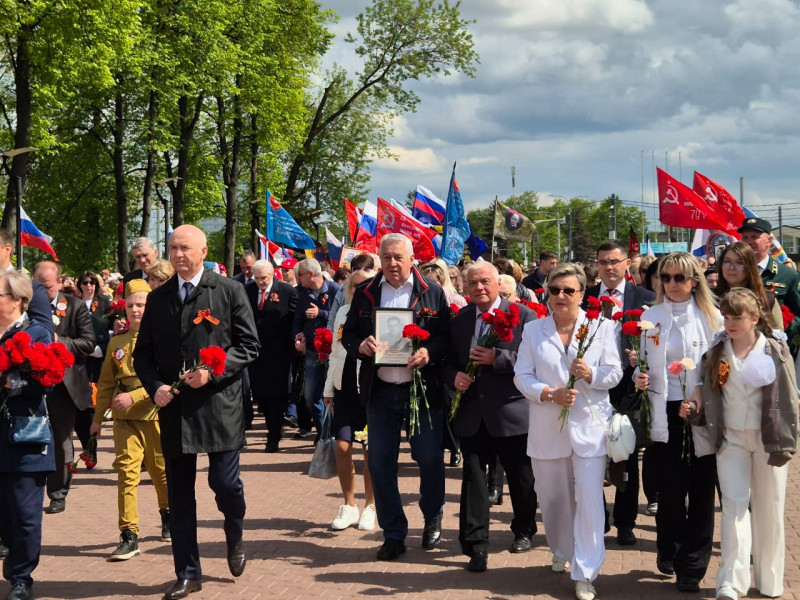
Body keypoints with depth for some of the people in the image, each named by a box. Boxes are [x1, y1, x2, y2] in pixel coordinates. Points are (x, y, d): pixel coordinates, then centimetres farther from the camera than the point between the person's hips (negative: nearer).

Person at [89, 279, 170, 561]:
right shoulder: (117, 342, 8)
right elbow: (106, 383, 14)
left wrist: (134, 397, -21)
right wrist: (98, 418, 13)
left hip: (156, 414, -2)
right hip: (125, 418, 2)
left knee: (162, 470, 13)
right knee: (126, 472, -7)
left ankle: (168, 515, 39)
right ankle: (129, 536, -6)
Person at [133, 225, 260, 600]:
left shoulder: (229, 292, -1)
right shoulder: (157, 298, 10)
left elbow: (248, 346, -3)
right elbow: (143, 354, 12)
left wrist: (213, 371, -15)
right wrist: (155, 386, -6)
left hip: (219, 404, -3)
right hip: (173, 408, 3)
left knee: (224, 481, -3)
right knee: (179, 495, 6)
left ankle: (235, 536, 31)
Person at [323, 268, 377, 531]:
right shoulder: (343, 312, 10)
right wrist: (329, 388, 15)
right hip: (345, 386, 4)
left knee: (370, 450, 2)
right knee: (342, 447, 0)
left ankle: (369, 507, 17)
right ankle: (349, 506, 15)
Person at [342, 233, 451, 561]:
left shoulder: (432, 292, 0)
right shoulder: (365, 293, 6)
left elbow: (448, 336, -1)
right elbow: (348, 334, 10)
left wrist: (430, 352, -20)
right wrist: (360, 346, -12)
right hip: (380, 391, 2)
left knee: (430, 459, 3)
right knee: (380, 465, 4)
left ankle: (433, 520, 29)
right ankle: (393, 534, 18)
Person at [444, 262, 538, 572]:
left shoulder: (523, 315, -4)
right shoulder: (459, 320, 9)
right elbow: (448, 360, 14)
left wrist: (497, 358, -23)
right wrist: (454, 376, -9)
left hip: (511, 412, -2)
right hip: (471, 414, 3)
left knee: (521, 478, 13)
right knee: (473, 478, 0)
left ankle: (524, 531, 35)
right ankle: (475, 546, 4)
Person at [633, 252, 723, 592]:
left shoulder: (711, 318, 0)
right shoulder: (650, 317, 6)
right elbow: (642, 363, 11)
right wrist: (640, 377, -11)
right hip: (665, 414, 1)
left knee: (700, 491, 3)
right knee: (670, 489, 5)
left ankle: (692, 566, 13)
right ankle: (669, 550, 28)